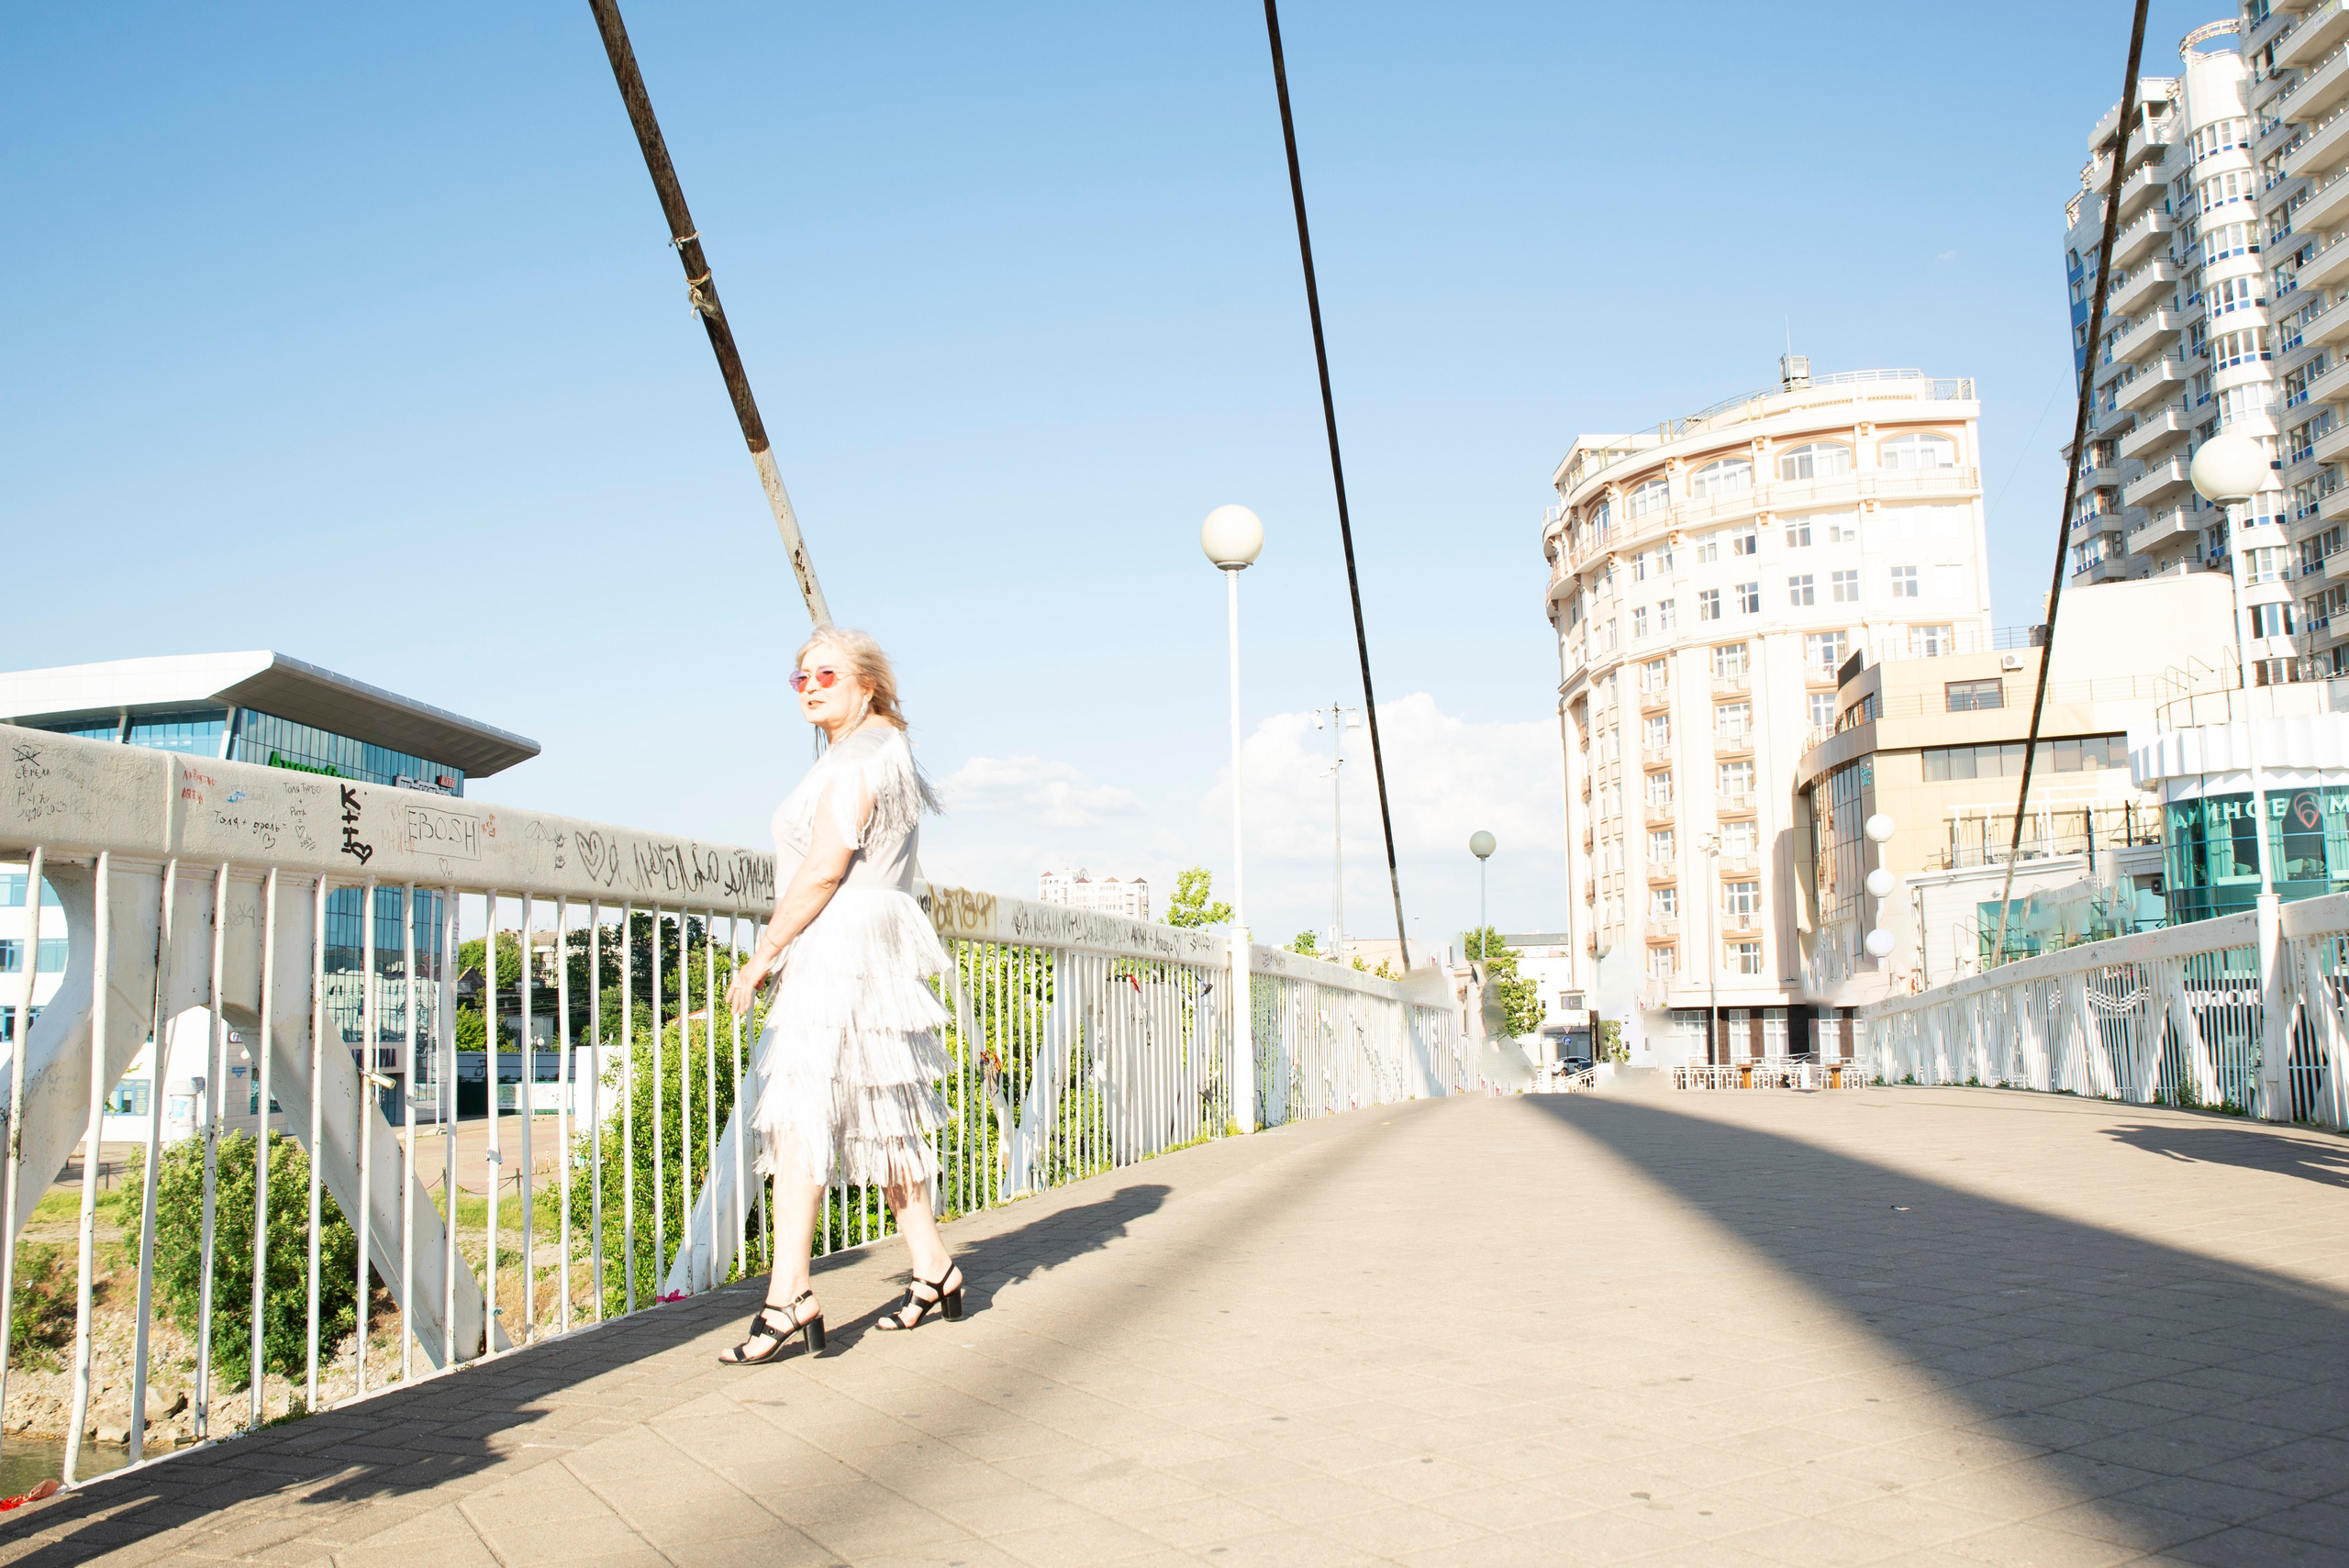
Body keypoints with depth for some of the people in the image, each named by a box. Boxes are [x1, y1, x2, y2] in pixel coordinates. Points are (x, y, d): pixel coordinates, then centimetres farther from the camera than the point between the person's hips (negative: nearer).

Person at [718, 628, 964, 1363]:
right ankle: (934, 1271, 19)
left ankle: (789, 1296, -17)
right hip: (873, 948, 11)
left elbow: (823, 869, -18)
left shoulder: (858, 756, -11)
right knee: (878, 1114, 13)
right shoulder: (886, 752, 21)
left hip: (839, 944, -11)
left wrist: (762, 956, -14)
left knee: (799, 1111, -14)